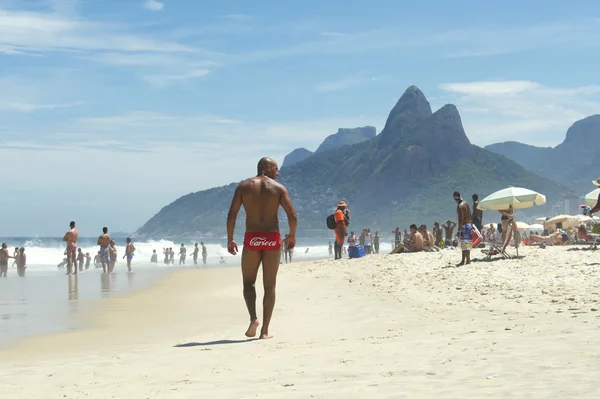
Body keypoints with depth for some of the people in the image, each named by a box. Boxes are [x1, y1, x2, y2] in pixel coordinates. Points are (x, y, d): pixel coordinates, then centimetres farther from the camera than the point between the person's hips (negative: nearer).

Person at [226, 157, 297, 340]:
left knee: (248, 282, 14)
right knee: (269, 286, 8)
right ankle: (265, 330, 4)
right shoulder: (278, 188, 2)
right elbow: (292, 216, -5)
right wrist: (292, 236, 12)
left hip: (252, 238, 0)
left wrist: (230, 239, 6)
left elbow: (231, 215, -3)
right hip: (272, 238, 0)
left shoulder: (244, 186, 5)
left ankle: (253, 318, -10)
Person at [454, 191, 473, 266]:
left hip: (464, 226, -9)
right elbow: (470, 216, 17)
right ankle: (463, 261, 19)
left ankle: (468, 261, -3)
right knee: (463, 244, 15)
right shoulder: (466, 203, 10)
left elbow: (461, 219, -21)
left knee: (465, 244, -5)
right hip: (469, 224, 9)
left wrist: (459, 230, -20)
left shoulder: (460, 207, -17)